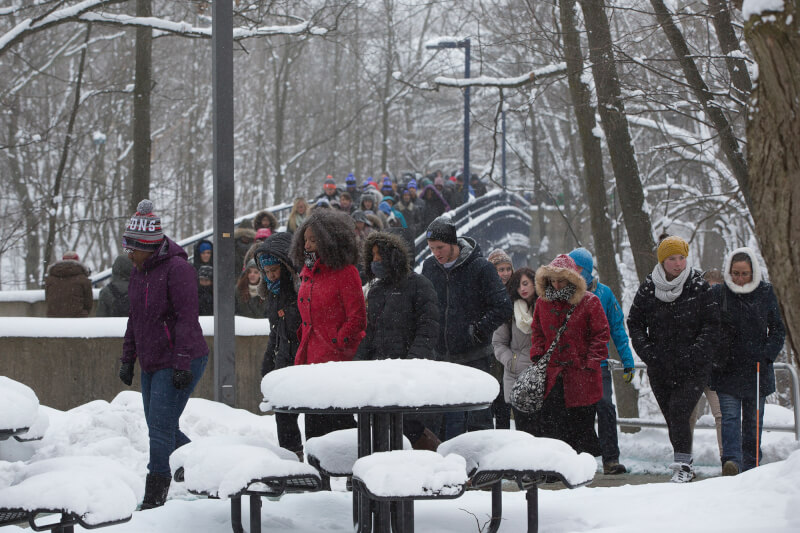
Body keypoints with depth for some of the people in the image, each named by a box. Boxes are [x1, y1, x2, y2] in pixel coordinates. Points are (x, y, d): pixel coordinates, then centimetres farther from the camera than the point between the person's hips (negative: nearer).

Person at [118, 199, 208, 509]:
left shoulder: (177, 268, -16)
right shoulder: (139, 272, 12)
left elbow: (187, 318, -20)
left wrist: (182, 363, -24)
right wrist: (128, 359, 20)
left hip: (179, 364, -9)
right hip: (151, 364, 10)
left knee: (161, 429, -12)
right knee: (160, 428, 12)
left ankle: (154, 499, -9)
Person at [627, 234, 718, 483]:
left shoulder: (699, 287, -3)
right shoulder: (648, 288, 2)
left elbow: (712, 324, -2)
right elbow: (634, 322, 8)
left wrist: (693, 354, -13)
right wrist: (647, 351, -5)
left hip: (693, 368, -3)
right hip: (660, 367, 3)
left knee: (679, 413, -17)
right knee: (672, 417, 7)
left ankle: (683, 465, -12)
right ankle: (685, 465, 19)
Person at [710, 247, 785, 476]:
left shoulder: (765, 293, 2)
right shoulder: (718, 294, 1)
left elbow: (778, 329, 7)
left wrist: (767, 355, -7)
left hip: (757, 369, 1)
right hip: (727, 369, -1)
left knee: (753, 420, 6)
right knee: (730, 416, -13)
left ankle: (751, 465, 13)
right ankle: (731, 460, -23)